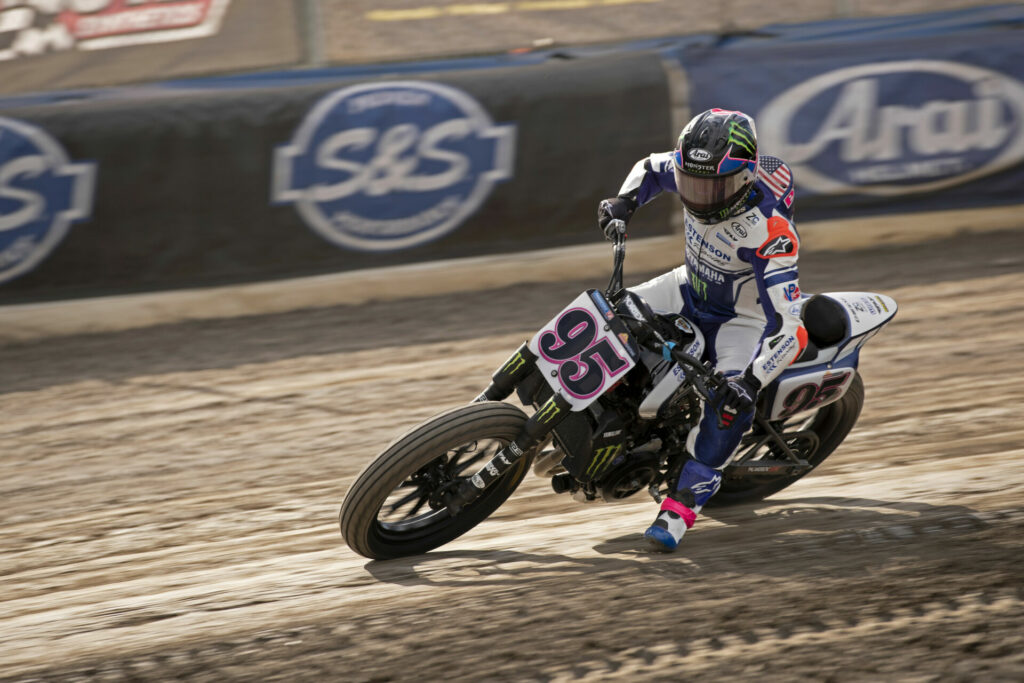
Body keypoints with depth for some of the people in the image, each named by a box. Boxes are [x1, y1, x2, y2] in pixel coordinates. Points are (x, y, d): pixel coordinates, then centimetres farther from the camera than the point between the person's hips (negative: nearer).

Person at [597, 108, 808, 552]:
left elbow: (789, 329, -41)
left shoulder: (768, 230, -38)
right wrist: (623, 203, -12)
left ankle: (682, 506, -27)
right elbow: (651, 168, 8)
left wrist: (750, 383, -52)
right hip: (690, 289, 7)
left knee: (731, 406, -31)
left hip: (742, 317, -7)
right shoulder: (696, 176, -19)